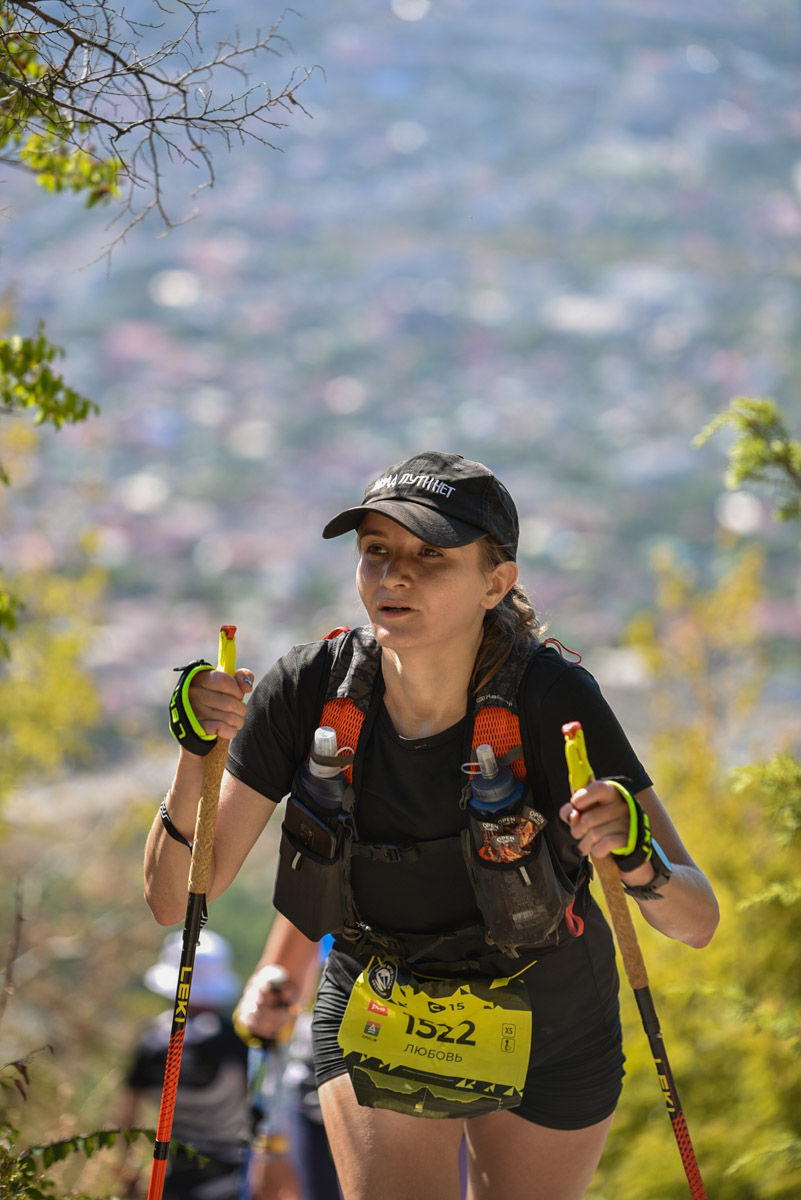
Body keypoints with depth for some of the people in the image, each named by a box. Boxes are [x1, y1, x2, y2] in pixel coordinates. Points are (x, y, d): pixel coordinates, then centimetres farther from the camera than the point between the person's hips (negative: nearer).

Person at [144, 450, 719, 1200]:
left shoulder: (551, 700, -26)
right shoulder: (311, 689, -20)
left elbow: (697, 921, -25)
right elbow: (174, 898, -17)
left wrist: (635, 856, -47)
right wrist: (197, 756, -34)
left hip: (548, 1037, -1)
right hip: (379, 1022, 1)